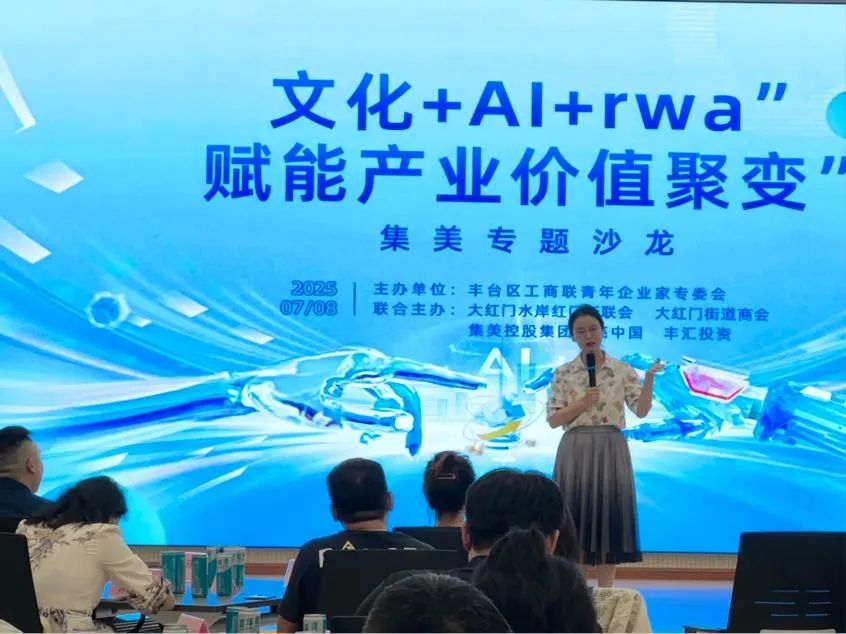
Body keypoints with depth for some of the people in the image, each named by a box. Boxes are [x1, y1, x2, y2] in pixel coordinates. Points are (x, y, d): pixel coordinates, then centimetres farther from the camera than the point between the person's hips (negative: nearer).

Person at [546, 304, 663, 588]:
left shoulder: (622, 371, 4)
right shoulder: (563, 374, 4)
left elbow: (641, 410, -6)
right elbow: (552, 420, 0)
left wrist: (649, 378, -20)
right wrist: (582, 403, -13)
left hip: (610, 451, 0)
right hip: (575, 452, 0)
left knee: (609, 517, 1)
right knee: (573, 521, -2)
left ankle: (605, 593, 8)